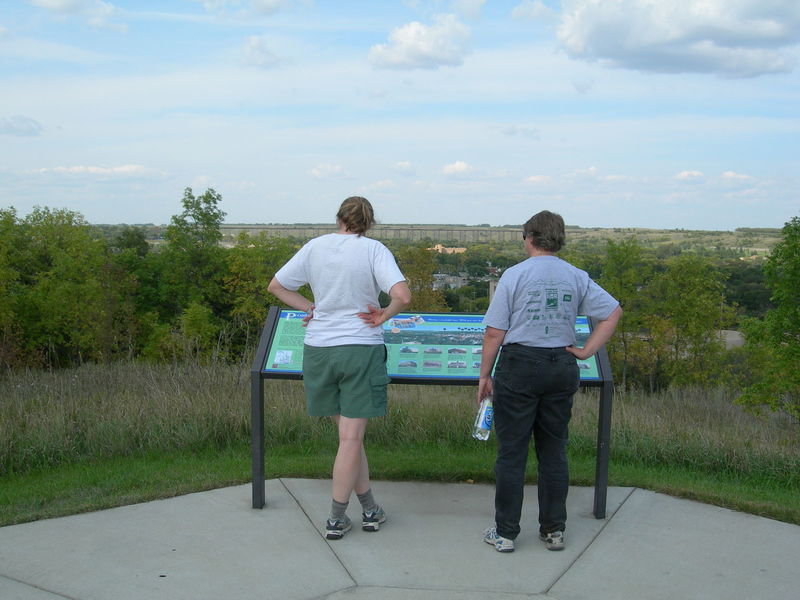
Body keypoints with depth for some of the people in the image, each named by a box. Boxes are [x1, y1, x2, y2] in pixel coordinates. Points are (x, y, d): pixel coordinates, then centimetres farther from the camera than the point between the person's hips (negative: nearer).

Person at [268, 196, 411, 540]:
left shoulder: (315, 247, 4)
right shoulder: (373, 249, -7)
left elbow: (276, 286, 10)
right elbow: (403, 296, -19)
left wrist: (309, 308, 12)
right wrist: (383, 316, -3)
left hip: (318, 350, 4)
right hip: (361, 349, -4)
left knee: (349, 434, 15)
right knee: (351, 438, 4)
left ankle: (369, 508, 25)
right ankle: (336, 519, 11)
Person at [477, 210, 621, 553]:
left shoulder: (515, 275, -7)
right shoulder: (576, 277, 5)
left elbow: (494, 333, -8)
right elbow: (613, 312, 5)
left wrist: (485, 375, 0)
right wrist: (586, 351, 4)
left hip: (519, 365, -4)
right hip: (563, 368, 4)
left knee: (511, 453, 5)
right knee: (554, 452, 14)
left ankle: (505, 533, 12)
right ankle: (554, 531, 21)